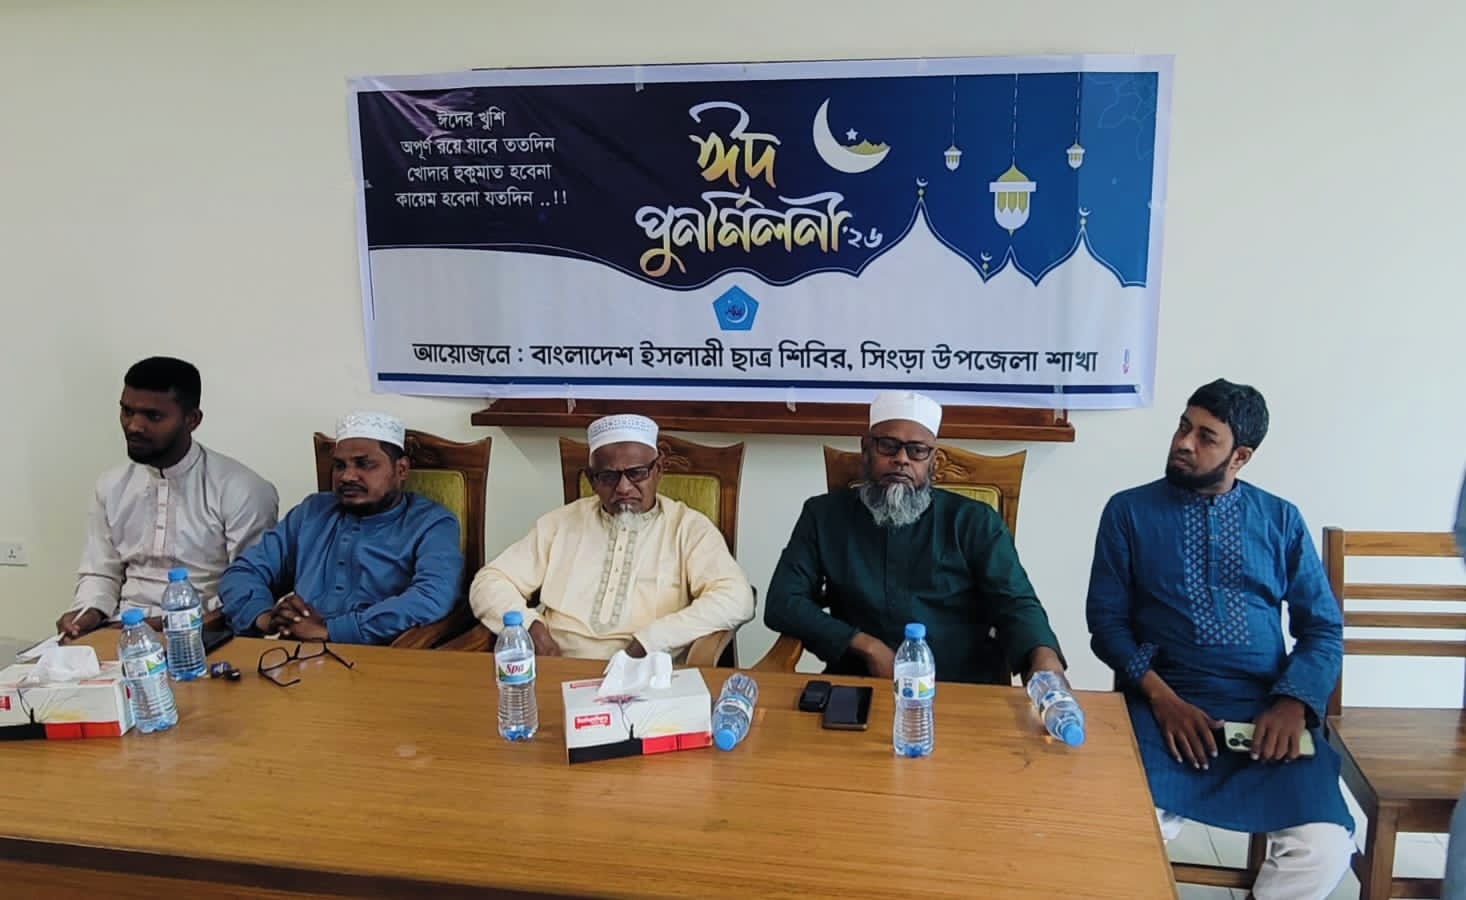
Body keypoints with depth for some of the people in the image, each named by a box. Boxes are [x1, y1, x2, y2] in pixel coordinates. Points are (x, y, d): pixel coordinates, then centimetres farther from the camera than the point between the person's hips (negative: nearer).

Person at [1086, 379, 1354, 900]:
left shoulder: (1281, 519, 13)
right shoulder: (1128, 511, 8)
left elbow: (1323, 628, 10)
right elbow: (1106, 622, 3)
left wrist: (1293, 702, -10)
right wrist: (1161, 698, -12)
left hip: (1267, 706, 2)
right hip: (1164, 702, -2)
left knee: (1324, 848, -21)